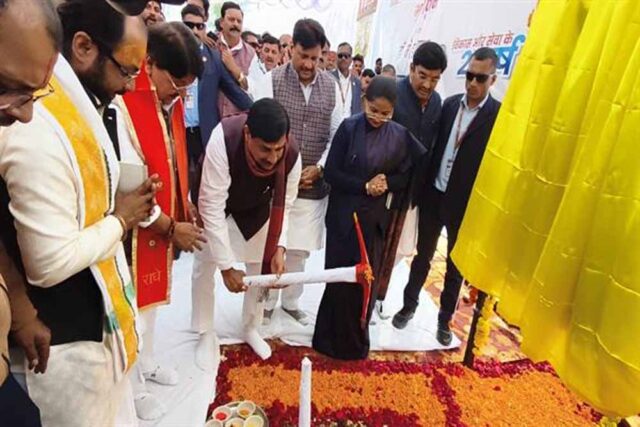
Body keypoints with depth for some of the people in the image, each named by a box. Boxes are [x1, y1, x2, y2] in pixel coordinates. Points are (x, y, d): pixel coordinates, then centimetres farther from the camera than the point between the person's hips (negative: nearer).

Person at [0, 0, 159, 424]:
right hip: (64, 340, -8)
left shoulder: (75, 105, 3)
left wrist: (120, 204, -2)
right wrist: (119, 219, -14)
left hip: (91, 317, 8)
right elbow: (49, 263, -26)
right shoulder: (38, 130, -28)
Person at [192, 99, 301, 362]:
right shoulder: (223, 139, -43)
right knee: (205, 268, 1)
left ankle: (251, 329, 31)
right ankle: (206, 335, 24)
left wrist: (279, 248, -31)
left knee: (260, 268, 7)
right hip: (214, 204, -2)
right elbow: (212, 207, -38)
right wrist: (227, 266, -36)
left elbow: (283, 206, -17)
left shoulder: (292, 156, -33)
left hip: (255, 208, 3)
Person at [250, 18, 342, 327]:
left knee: (300, 248, 12)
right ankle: (266, 303, 29)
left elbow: (338, 134, 7)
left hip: (313, 184, 3)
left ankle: (291, 301, 33)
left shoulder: (331, 86, 6)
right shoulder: (272, 80, -3)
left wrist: (320, 167, -5)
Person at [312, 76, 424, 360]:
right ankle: (333, 339, 26)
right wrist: (365, 186, -17)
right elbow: (331, 173, -9)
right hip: (344, 216, -2)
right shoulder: (349, 127, -7)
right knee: (340, 279, 5)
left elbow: (405, 177, 5)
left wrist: (386, 183, -13)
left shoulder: (399, 136, -1)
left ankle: (356, 340, 32)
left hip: (375, 218, 2)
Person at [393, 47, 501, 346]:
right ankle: (409, 304, 35)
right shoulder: (450, 104, 3)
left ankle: (445, 318, 32)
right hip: (433, 195, 3)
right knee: (423, 255, 16)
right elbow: (434, 147, 6)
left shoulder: (499, 115, -10)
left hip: (466, 203, -3)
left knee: (456, 265, 13)